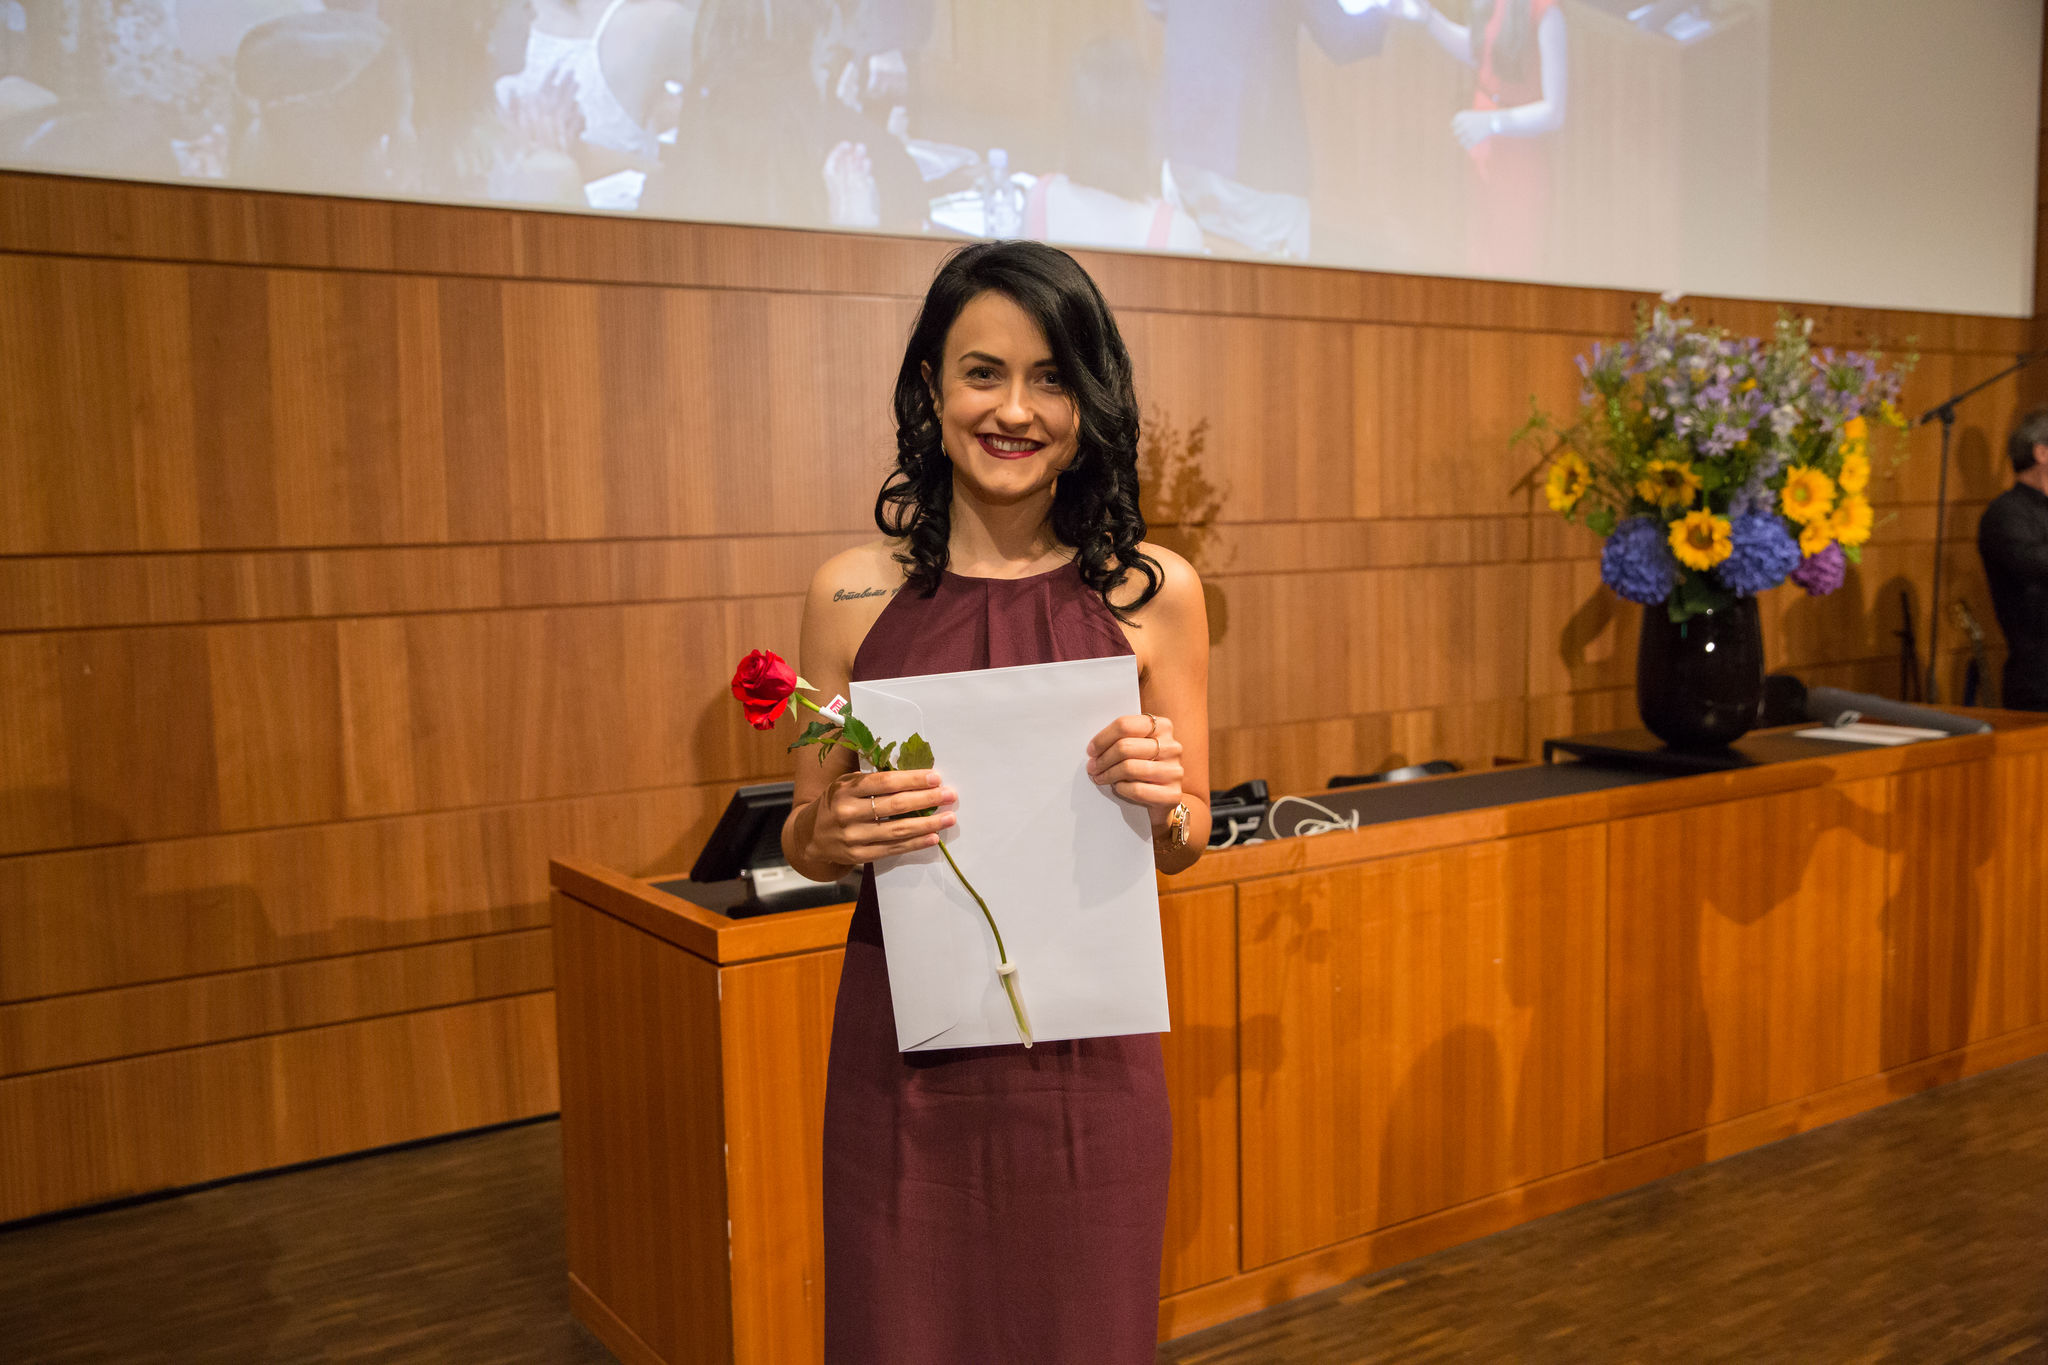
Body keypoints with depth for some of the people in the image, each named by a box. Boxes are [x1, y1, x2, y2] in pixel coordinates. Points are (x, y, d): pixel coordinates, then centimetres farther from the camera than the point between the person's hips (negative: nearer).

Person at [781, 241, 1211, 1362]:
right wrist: (834, 834, -16)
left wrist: (1162, 804, -15)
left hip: (1087, 1048, 1)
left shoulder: (1152, 591, -3)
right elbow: (802, 841, 6)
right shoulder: (853, 593, -3)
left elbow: (1189, 841, 6)